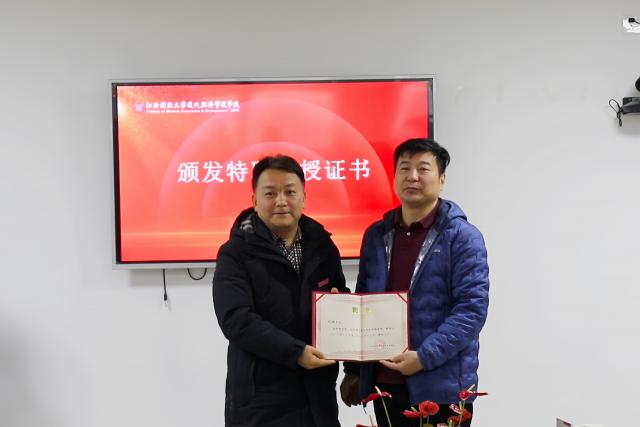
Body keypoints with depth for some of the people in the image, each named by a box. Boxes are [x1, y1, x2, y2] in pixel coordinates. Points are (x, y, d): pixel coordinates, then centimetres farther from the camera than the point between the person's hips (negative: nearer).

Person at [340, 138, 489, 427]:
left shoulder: (463, 237, -7)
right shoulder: (376, 235, 8)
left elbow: (472, 308, -14)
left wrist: (424, 357, -20)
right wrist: (353, 369, 11)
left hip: (441, 387, -4)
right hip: (384, 383, 5)